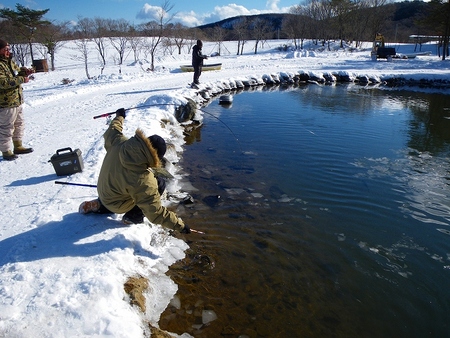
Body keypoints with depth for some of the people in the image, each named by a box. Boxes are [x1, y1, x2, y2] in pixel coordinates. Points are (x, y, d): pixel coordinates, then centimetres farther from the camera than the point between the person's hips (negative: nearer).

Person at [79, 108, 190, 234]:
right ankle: (133, 216, 4)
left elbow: (111, 131, 1)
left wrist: (119, 116, 20)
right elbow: (156, 213, -33)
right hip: (117, 205, -7)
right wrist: (180, 225, -24)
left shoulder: (119, 143, -25)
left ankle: (99, 205, 30)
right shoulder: (143, 181, -41)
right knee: (159, 183, -10)